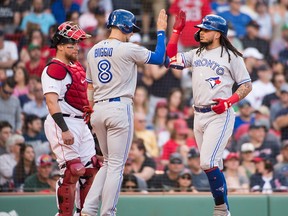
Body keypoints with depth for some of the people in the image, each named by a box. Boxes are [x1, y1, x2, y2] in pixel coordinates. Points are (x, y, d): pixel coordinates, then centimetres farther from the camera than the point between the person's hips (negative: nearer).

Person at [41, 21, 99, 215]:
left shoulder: (77, 67, 18)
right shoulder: (54, 69, -13)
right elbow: (52, 102, -21)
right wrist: (64, 130, -27)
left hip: (81, 124, 10)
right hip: (63, 124, -10)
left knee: (91, 170, 10)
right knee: (72, 172, -13)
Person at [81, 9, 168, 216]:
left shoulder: (93, 51, 11)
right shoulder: (128, 49, -9)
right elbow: (159, 58, 1)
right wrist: (161, 31, 11)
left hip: (98, 109, 7)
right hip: (120, 108, -7)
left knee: (108, 163, 17)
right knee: (116, 165, -1)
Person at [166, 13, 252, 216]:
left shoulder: (231, 56, -4)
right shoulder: (197, 54, 15)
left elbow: (247, 85, -3)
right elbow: (172, 59, 7)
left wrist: (228, 102, -18)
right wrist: (177, 30, 4)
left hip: (220, 115, -7)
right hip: (199, 116, 7)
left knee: (208, 162, -18)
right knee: (213, 165, 9)